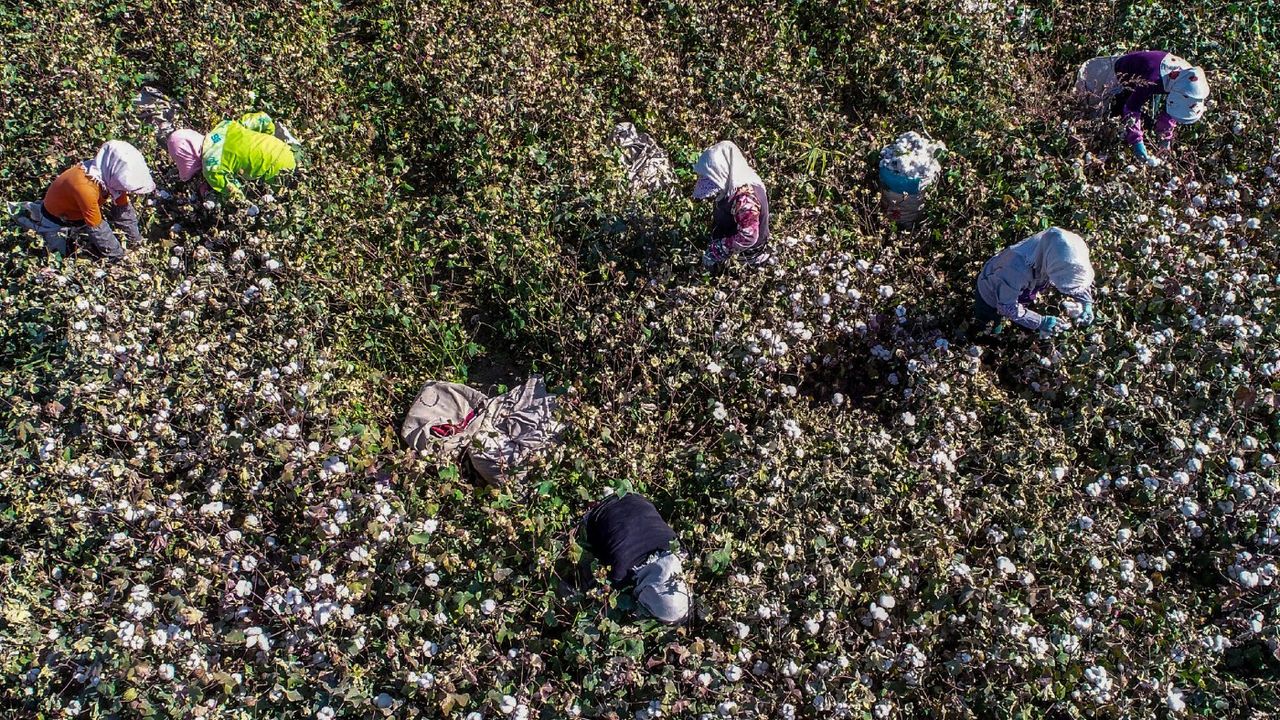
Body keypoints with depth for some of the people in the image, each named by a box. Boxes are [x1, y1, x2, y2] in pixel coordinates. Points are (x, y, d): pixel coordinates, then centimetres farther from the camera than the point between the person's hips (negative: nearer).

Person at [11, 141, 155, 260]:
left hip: (75, 209, 7)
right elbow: (98, 228, -33)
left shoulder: (109, 172, -21)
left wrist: (136, 239, -5)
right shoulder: (85, 187, -41)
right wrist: (120, 256, -24)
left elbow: (123, 206, -7)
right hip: (57, 220, -7)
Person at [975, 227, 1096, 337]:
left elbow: (1078, 278, -9)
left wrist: (1087, 302, -25)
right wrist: (1040, 321, -39)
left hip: (1019, 293, 5)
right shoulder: (1018, 267, -49)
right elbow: (1007, 306, -36)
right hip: (992, 295, -5)